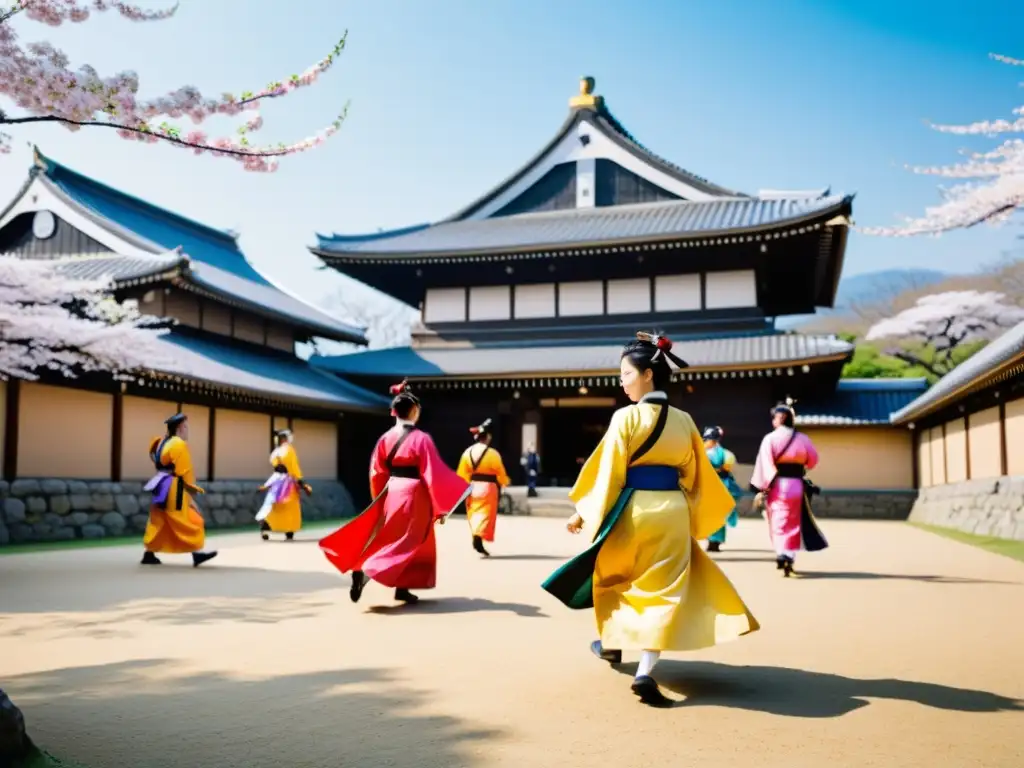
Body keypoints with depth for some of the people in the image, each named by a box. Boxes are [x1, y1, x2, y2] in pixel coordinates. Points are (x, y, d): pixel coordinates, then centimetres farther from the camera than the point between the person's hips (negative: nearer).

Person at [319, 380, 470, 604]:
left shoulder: (386, 438, 2)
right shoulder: (420, 438, -15)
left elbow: (377, 473, 7)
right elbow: (433, 474, -15)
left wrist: (380, 502, 19)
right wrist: (441, 507, -9)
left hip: (392, 493, 6)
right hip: (413, 495, -6)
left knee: (392, 539, 19)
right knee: (407, 542, 2)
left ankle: (402, 589, 18)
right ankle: (364, 572, -15)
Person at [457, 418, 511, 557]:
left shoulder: (467, 452, 2)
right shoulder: (492, 453, -13)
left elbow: (462, 473, 4)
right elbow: (500, 472, -3)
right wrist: (504, 483, 17)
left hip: (472, 487, 5)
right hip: (488, 488, -5)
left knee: (474, 514, 17)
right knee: (486, 515, -2)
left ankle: (476, 537, 22)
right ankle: (478, 539, -17)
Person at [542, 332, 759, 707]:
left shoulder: (625, 417, -10)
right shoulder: (684, 421, 5)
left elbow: (607, 471, -10)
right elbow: (695, 475, 12)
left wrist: (582, 511, -2)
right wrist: (704, 512, 26)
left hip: (632, 511, -3)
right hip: (673, 513, 3)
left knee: (612, 576, 23)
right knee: (663, 589, 3)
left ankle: (611, 644, 40)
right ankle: (645, 671, -10)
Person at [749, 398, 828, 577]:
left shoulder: (770, 439, -10)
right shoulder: (802, 439, 0)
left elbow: (764, 466, -13)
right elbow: (812, 461, 11)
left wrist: (760, 489, -8)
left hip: (776, 486, -3)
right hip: (796, 486, 3)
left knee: (779, 522, 4)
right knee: (793, 523, 14)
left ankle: (783, 553, -9)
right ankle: (789, 555, 11)